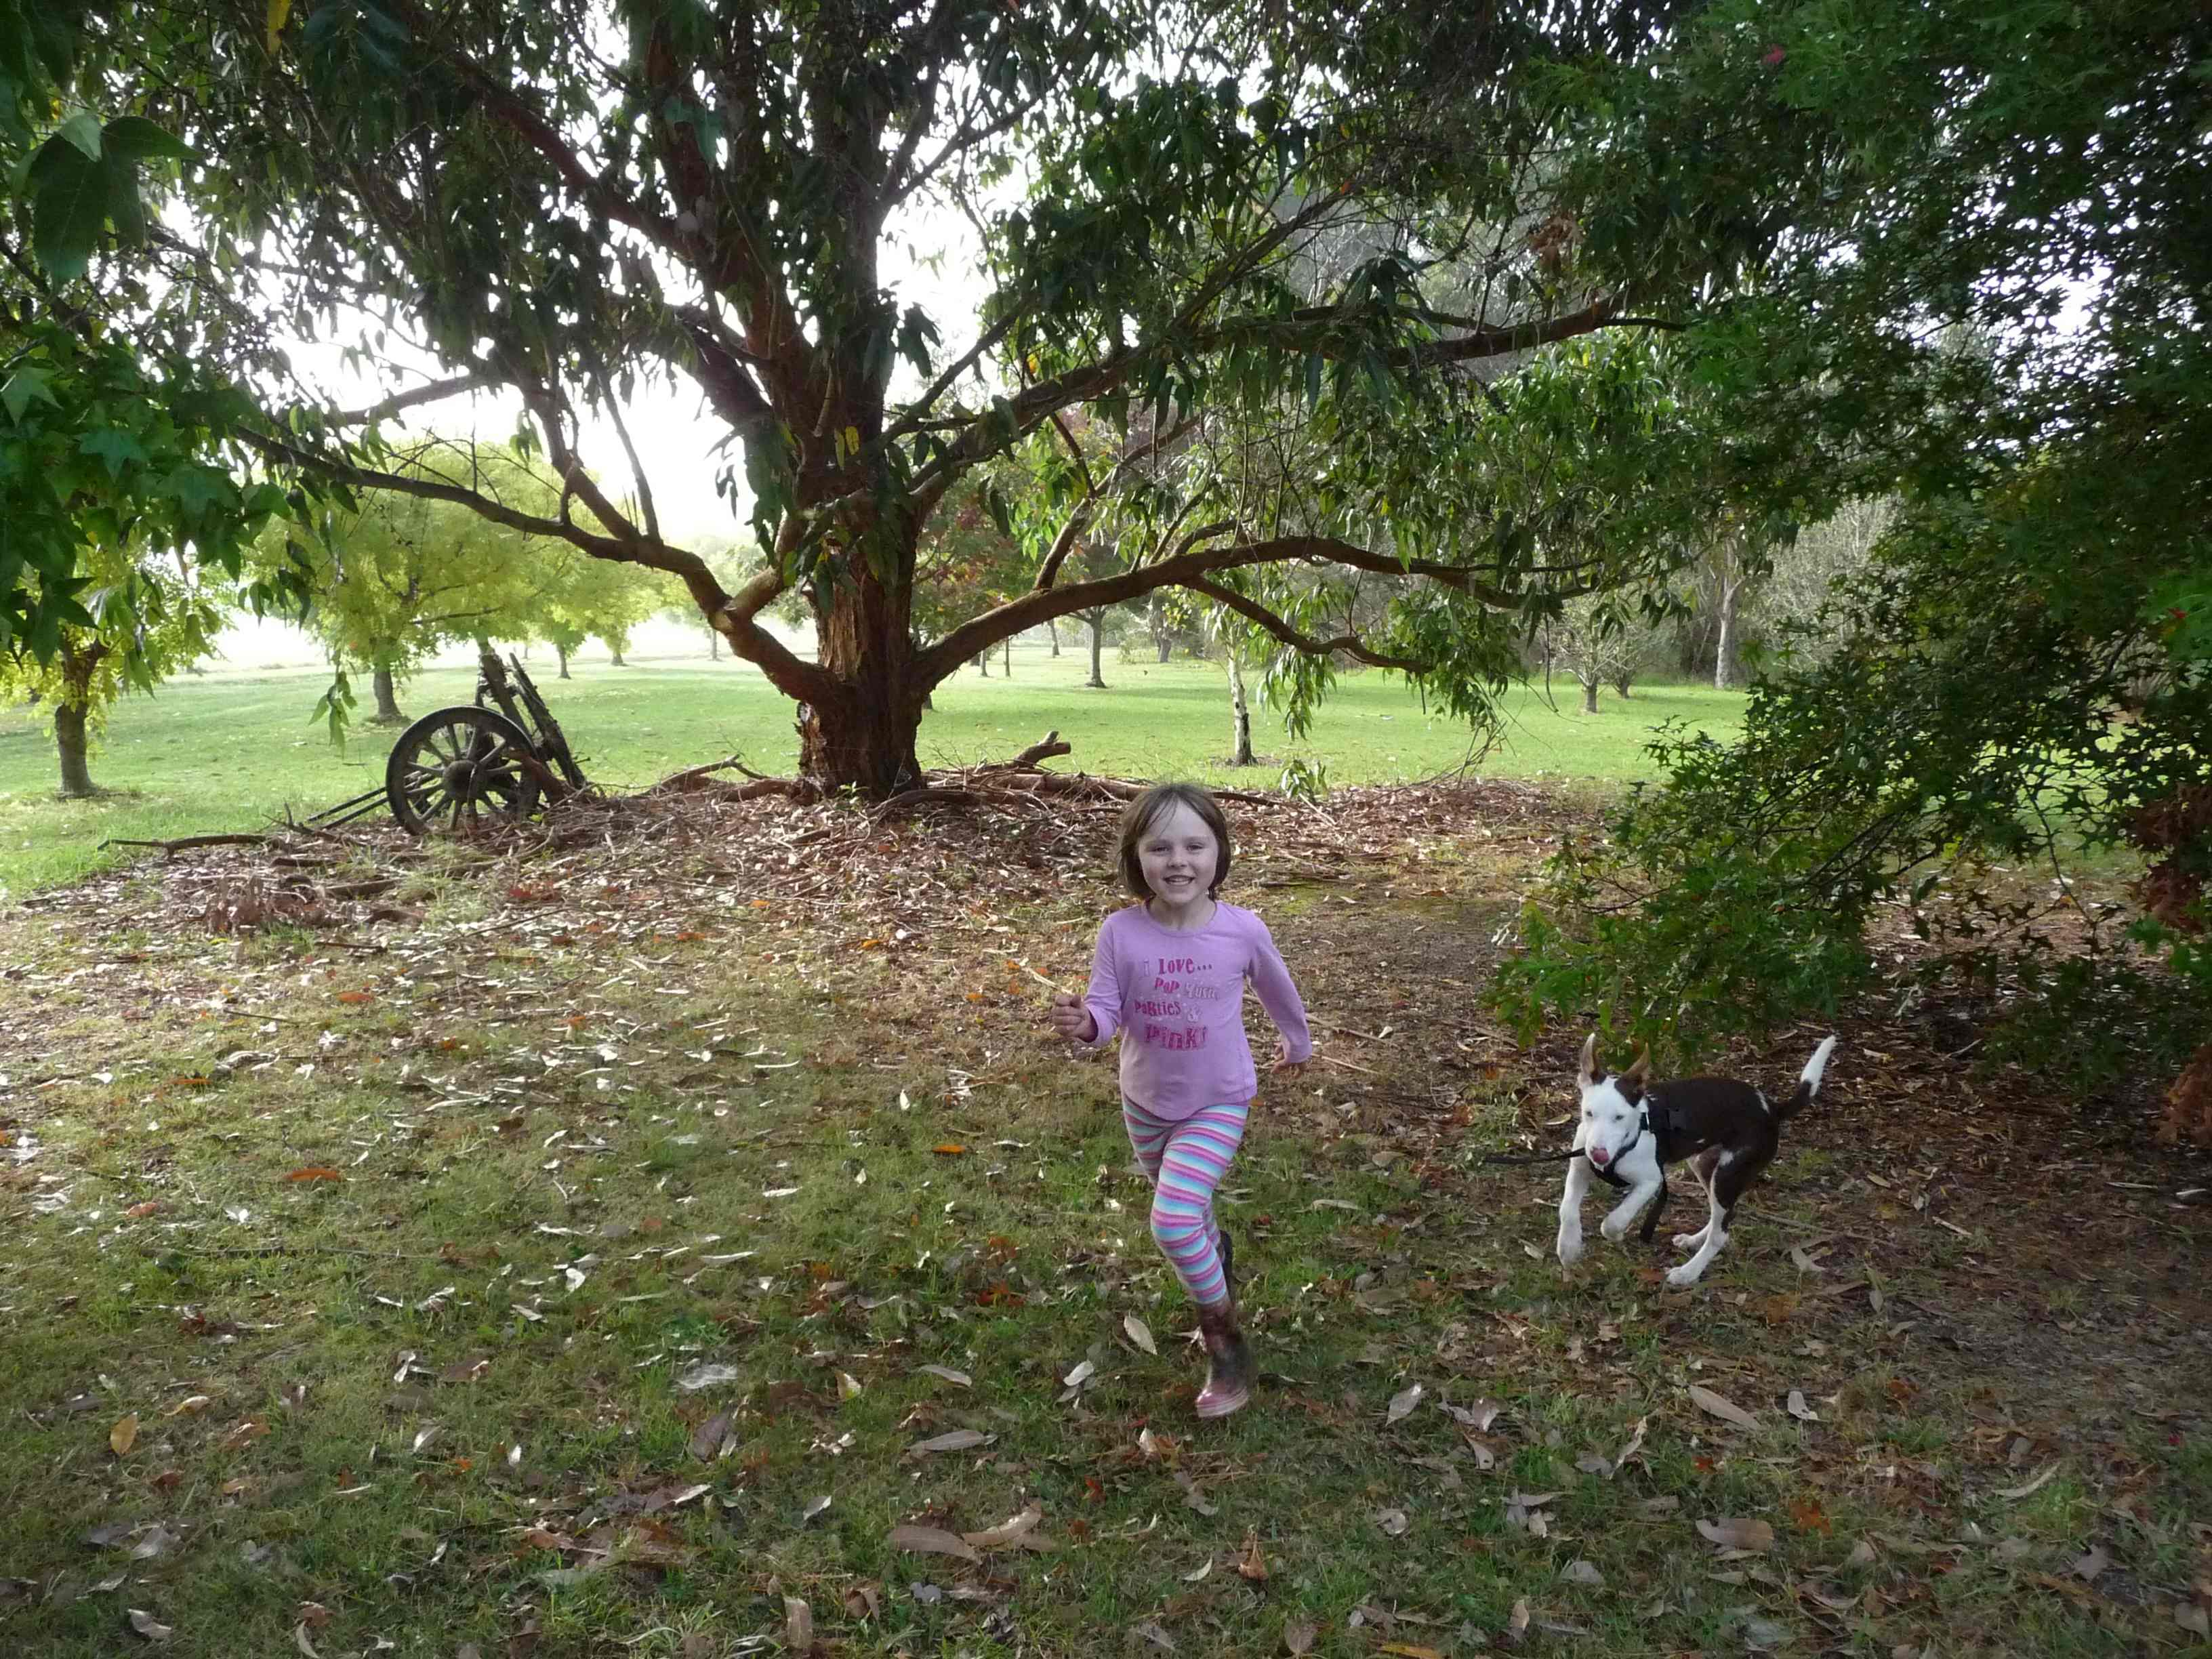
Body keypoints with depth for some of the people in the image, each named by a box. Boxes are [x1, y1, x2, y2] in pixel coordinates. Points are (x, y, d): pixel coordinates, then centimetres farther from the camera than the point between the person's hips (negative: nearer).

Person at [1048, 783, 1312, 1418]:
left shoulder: (1242, 929, -19)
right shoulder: (1121, 933, -20)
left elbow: (1276, 989, 2)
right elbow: (1107, 1012, -16)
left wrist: (1298, 1041, 20)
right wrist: (1083, 1023, -40)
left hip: (1218, 1104, -3)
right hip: (1146, 1104, 3)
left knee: (1174, 1220, -19)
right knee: (1185, 1213, 24)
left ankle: (1227, 1340, 3)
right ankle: (1216, 1255, 59)